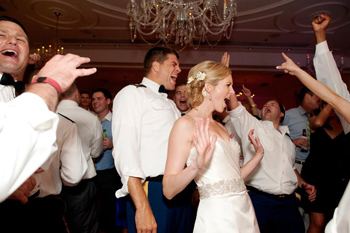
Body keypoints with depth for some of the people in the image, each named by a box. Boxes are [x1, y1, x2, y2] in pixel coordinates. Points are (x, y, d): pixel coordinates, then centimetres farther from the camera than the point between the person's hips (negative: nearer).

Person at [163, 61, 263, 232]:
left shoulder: (221, 127, 11)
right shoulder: (185, 124, -12)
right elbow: (168, 190, -16)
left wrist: (258, 155, 15)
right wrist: (196, 165, -31)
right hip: (217, 218, -7)